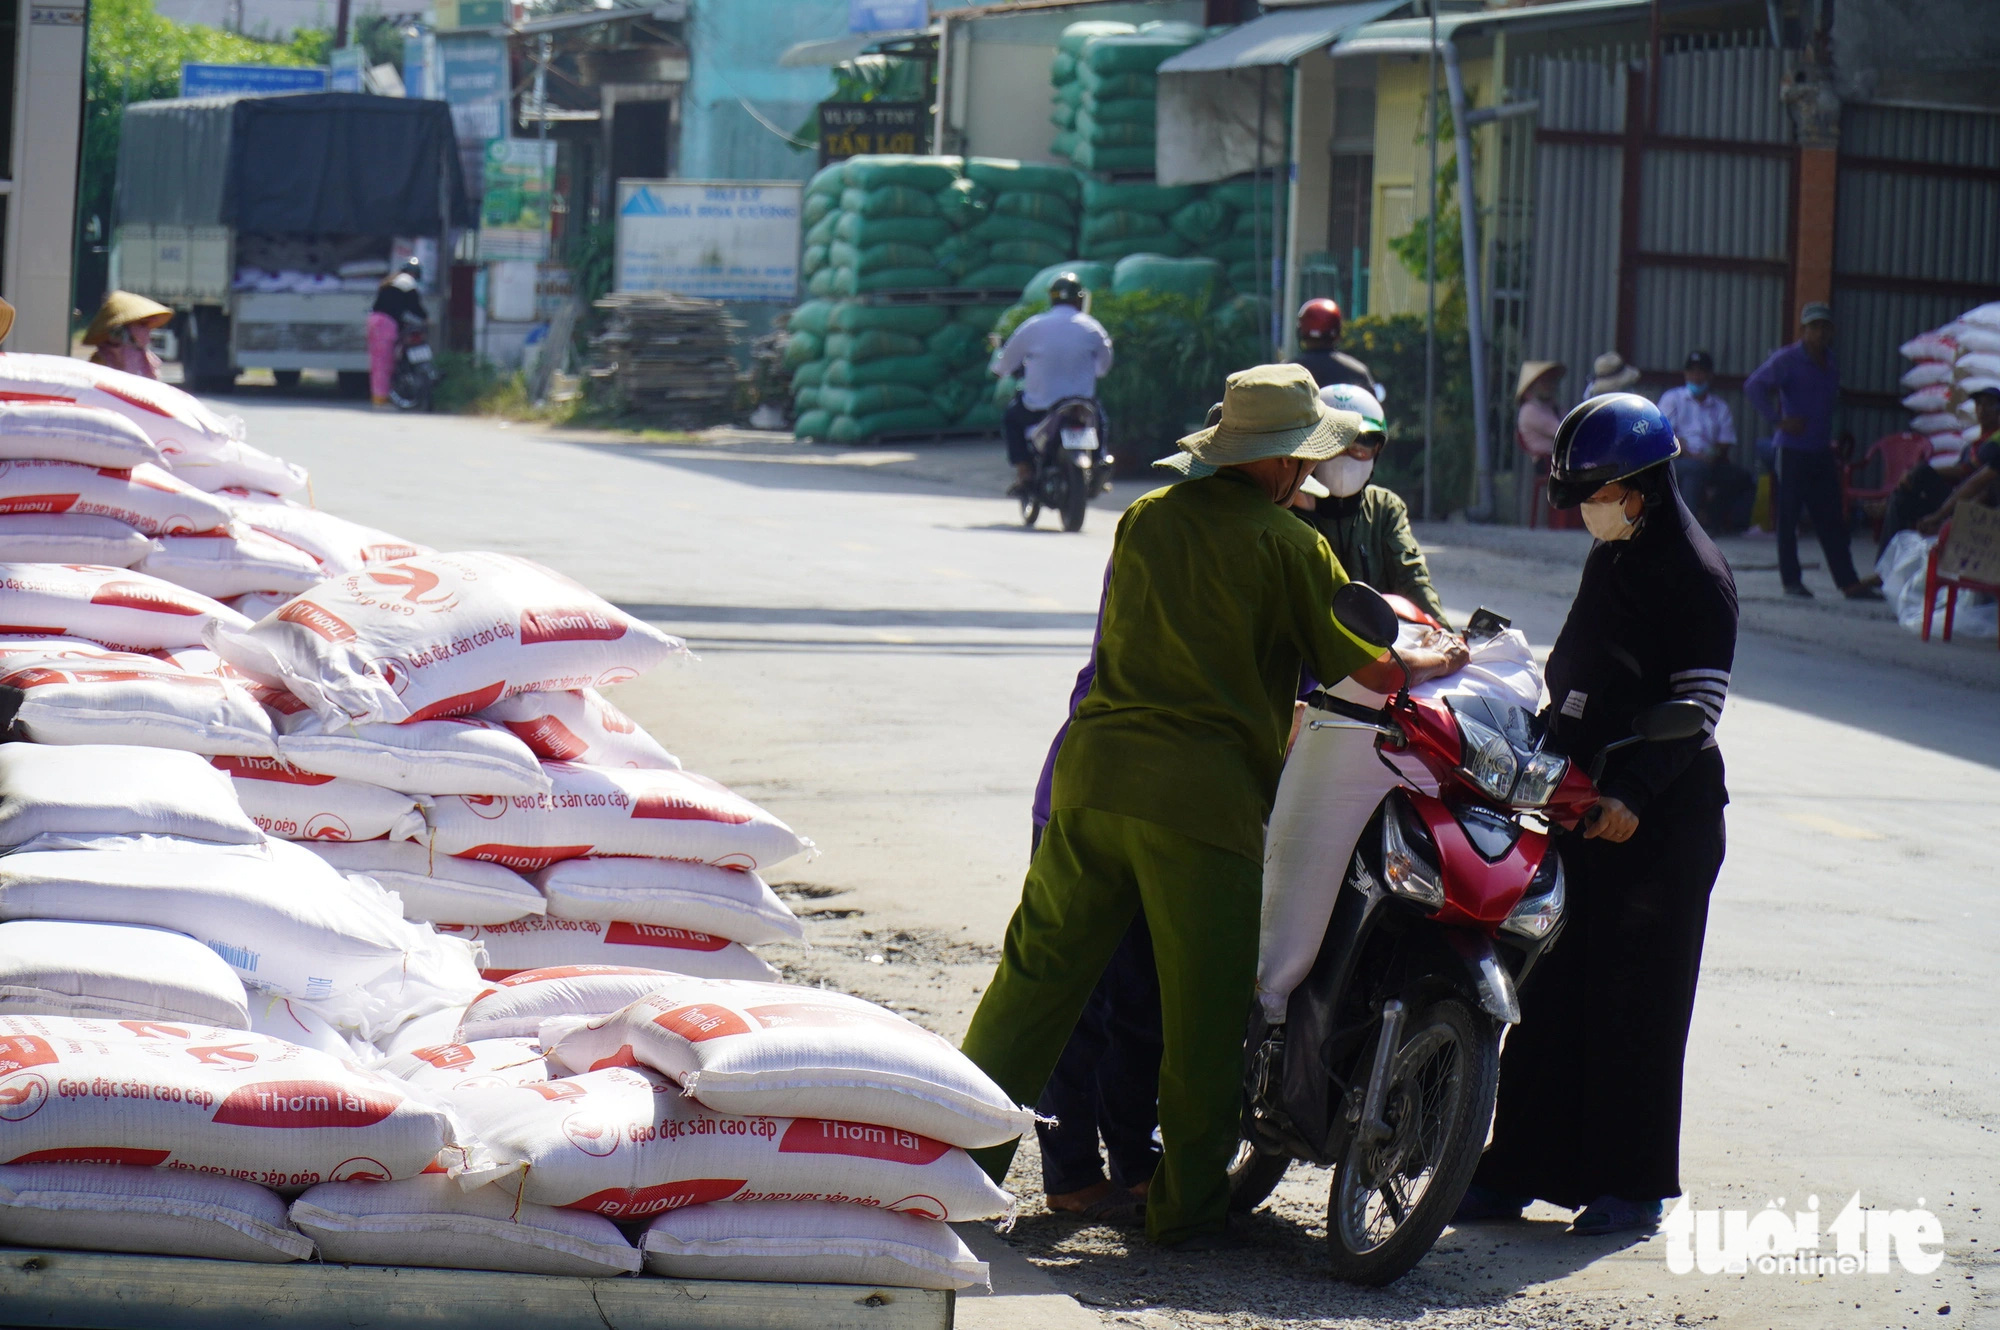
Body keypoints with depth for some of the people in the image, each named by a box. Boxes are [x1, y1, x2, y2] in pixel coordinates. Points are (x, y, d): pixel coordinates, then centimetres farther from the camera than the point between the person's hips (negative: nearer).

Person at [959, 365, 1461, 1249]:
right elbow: (1368, 671, -4)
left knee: (1039, 973, 11)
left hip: (1097, 772, 5)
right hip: (1208, 795, -5)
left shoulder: (1143, 521, 12)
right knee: (1204, 1011, 5)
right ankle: (1186, 1204, 11)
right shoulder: (1289, 546, -4)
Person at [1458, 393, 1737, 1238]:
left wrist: (1632, 794, -25)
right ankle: (1520, 1168, 12)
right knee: (1550, 992, 7)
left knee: (1637, 1000, -2)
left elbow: (1697, 709, -17)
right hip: (1580, 807, 8)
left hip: (1660, 821, -8)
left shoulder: (1695, 578, -11)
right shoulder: (1610, 561, 15)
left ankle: (1633, 1183, 5)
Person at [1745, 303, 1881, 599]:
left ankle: (1849, 583, 4)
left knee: (1831, 520, 5)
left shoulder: (1830, 363, 13)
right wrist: (1778, 420, -20)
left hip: (1822, 451, 6)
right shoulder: (1787, 360, -8)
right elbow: (1754, 386, -17)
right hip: (1793, 450, -6)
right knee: (1789, 517, 1)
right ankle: (1791, 580, 8)